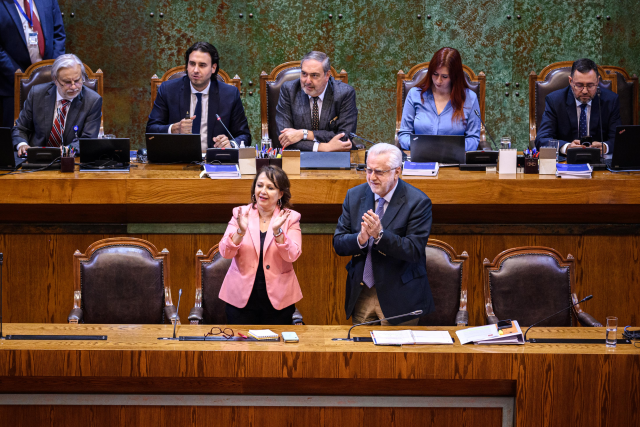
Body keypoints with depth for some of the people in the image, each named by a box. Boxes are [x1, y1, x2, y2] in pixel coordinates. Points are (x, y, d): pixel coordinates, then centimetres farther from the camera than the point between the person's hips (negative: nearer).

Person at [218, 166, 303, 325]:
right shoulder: (241, 214, 3)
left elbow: (292, 256, -10)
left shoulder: (290, 218, 1)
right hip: (241, 297, 0)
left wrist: (277, 231, -25)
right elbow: (225, 252, -5)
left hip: (277, 300, 0)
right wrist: (241, 231, -22)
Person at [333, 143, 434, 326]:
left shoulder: (418, 202, -11)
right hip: (361, 294, 4)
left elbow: (414, 251, -18)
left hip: (399, 297, -4)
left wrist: (380, 235, -30)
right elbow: (338, 244, 0)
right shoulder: (354, 196, 3)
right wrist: (360, 239, -22)